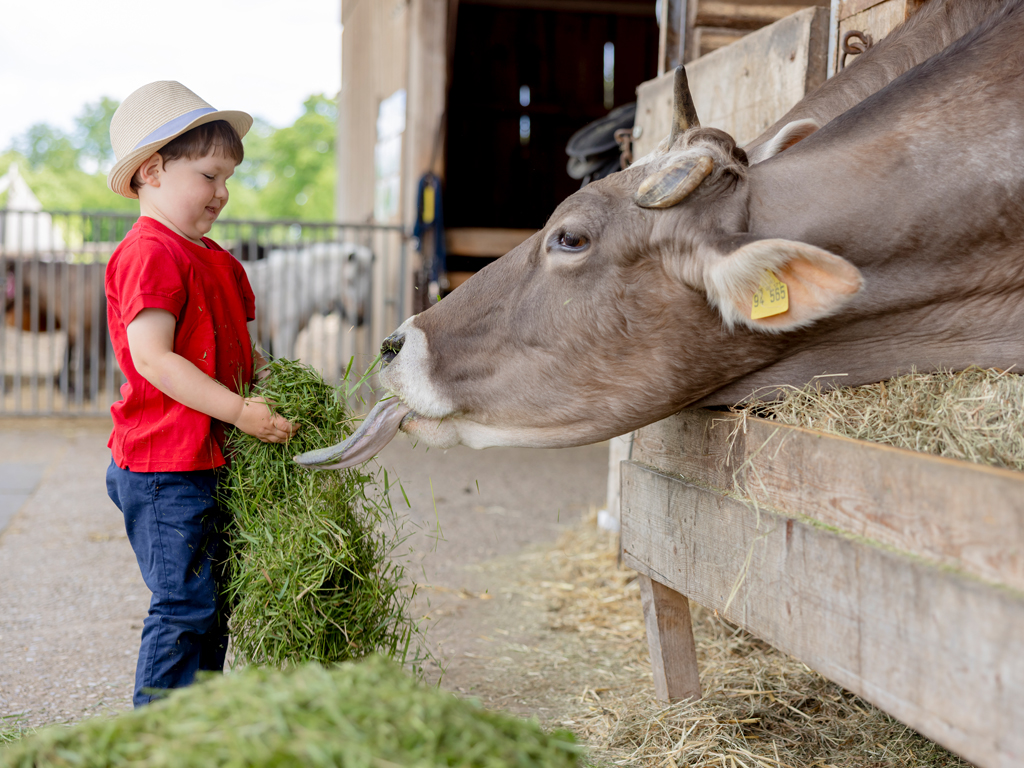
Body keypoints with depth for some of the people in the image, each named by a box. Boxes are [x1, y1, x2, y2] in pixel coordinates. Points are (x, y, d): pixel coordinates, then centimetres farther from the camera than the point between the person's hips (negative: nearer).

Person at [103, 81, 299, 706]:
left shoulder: (215, 260, 16)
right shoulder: (151, 254, -14)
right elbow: (151, 358, -23)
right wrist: (239, 410, -26)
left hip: (209, 463, 10)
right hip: (164, 467, -10)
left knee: (213, 605, 16)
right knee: (185, 605, -6)